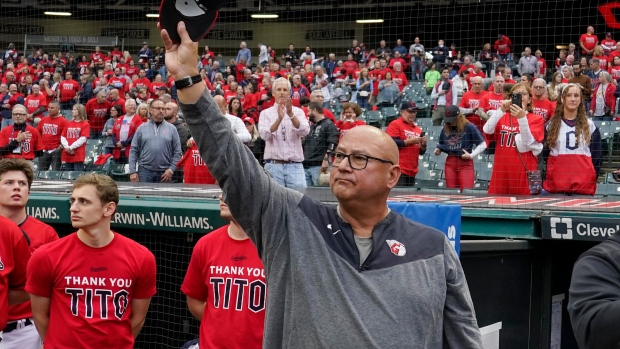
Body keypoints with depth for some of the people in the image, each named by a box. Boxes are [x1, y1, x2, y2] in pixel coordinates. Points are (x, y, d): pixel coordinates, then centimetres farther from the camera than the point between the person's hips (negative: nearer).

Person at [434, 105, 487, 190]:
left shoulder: (469, 127, -7)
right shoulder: (445, 129, 7)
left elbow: (482, 145, -4)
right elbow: (440, 145, 25)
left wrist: (471, 155, -11)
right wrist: (438, 150, 4)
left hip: (465, 163, -5)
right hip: (450, 163, 5)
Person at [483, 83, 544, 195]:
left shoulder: (536, 119, 4)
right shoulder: (502, 117, 12)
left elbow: (528, 142, -11)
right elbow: (487, 130, -6)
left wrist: (522, 118, -22)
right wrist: (501, 110, -16)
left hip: (524, 172, -2)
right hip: (502, 170, 2)